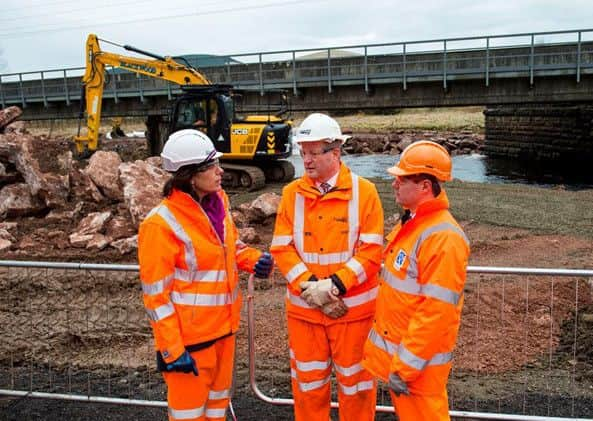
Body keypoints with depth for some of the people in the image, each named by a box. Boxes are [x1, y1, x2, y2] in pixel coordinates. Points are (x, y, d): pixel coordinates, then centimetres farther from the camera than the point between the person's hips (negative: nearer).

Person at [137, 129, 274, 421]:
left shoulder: (218, 202, 1)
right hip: (188, 335, -7)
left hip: (223, 327, 7)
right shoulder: (162, 224, -22)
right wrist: (171, 350, -18)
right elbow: (156, 294, -18)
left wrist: (253, 260, -3)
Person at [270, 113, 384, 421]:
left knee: (355, 381, 13)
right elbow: (282, 248, -3)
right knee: (307, 382, 16)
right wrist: (309, 286, -16)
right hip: (303, 309, 2)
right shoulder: (291, 193, 1)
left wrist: (335, 285, -20)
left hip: (353, 307, -2)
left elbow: (371, 251, -10)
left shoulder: (364, 191, -6)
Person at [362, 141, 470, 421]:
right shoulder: (410, 223, 7)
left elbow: (437, 312, -26)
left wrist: (407, 366, -22)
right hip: (393, 348, 9)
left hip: (417, 358, -9)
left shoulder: (443, 238, -24)